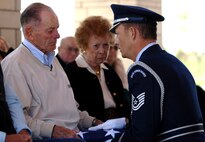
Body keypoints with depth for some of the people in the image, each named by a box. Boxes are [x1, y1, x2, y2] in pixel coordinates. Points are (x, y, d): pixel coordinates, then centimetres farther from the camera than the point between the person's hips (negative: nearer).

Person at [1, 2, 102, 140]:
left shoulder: (52, 58, 24)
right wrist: (52, 130, -24)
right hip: (45, 138, -9)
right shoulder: (15, 64, -8)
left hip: (74, 134, 9)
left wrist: (92, 121, 16)